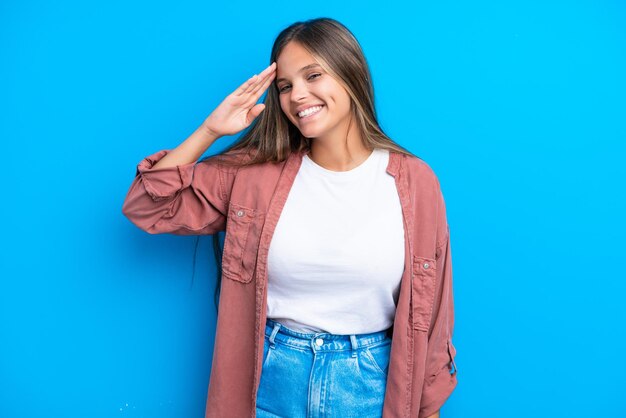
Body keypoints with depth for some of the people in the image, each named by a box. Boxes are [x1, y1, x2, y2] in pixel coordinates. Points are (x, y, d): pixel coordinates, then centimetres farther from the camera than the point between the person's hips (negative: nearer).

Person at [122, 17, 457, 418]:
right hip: (270, 380, 1)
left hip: (369, 384, 0)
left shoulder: (414, 180, -8)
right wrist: (210, 130, -12)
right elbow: (148, 206, -4)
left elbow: (428, 308, -1)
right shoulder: (254, 171, -6)